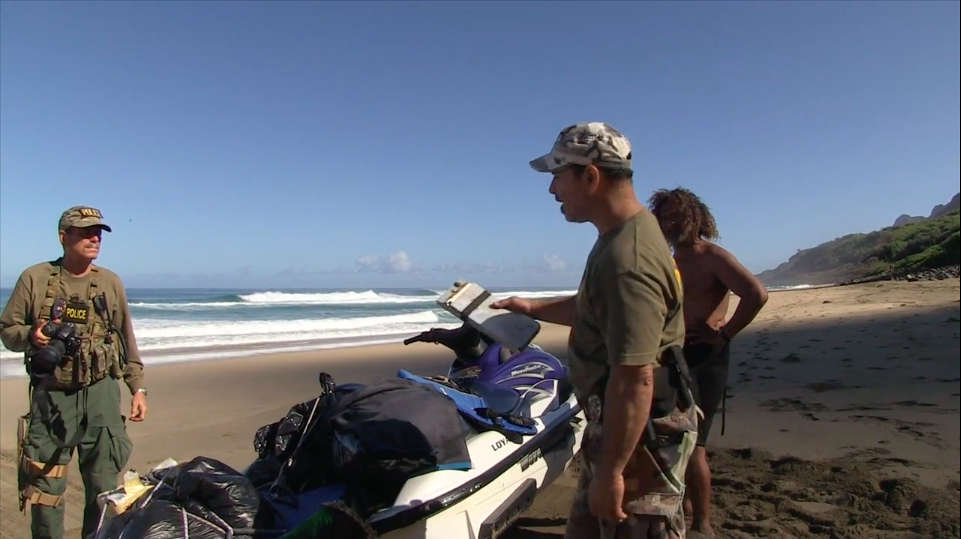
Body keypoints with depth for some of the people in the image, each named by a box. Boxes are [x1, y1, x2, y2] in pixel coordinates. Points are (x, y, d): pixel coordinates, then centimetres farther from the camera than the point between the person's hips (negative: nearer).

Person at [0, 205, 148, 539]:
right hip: (50, 395, -1)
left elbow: (127, 340, 9)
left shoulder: (110, 282, 6)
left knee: (104, 485, 9)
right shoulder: (35, 278, 0)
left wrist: (137, 387, 7)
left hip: (101, 393, 2)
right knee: (44, 486, 7)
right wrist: (31, 335, -18)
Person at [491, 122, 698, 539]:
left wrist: (610, 471, -25)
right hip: (614, 426, 11)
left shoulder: (627, 260, -28)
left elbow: (635, 379, -31)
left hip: (638, 435, -10)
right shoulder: (624, 233, 6)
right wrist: (533, 308, 21)